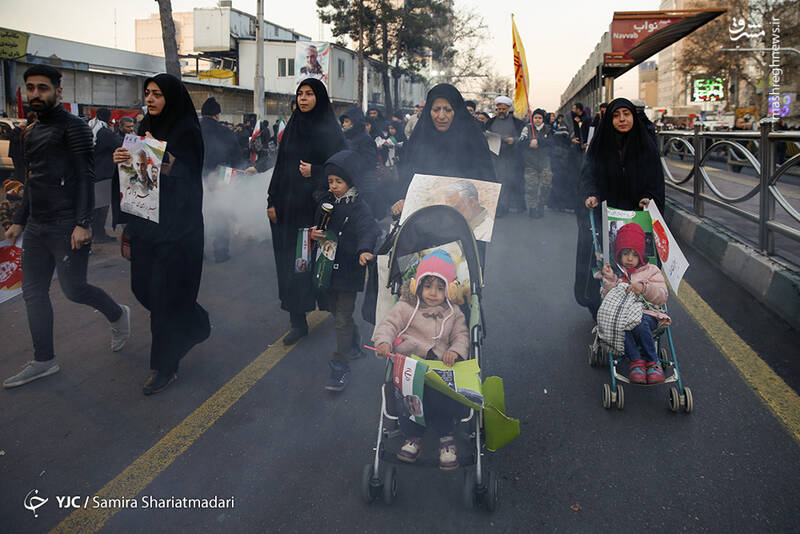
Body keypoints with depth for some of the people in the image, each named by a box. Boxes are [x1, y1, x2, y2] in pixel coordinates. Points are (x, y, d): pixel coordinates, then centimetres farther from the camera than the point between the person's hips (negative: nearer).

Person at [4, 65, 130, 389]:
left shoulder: (73, 127, -7)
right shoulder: (33, 133, 18)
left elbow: (86, 177, -14)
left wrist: (82, 223, -21)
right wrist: (19, 221, 21)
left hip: (66, 227, -8)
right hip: (36, 228, 8)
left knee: (73, 289, -4)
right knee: (33, 292, 8)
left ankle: (117, 315, 25)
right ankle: (44, 361, 17)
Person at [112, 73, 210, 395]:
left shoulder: (186, 132, -8)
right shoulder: (146, 128, 12)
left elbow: (186, 176, -15)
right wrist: (122, 160, -6)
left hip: (176, 226, -7)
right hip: (145, 220, 7)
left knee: (164, 290, -4)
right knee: (142, 285, 12)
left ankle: (165, 366, 9)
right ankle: (194, 325, 35)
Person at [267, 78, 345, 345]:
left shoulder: (330, 130, -2)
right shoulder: (292, 128, 13)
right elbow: (280, 166, 13)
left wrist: (314, 171, -20)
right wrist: (272, 200, 7)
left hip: (315, 205, -5)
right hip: (289, 205, 5)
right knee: (290, 262, 4)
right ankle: (298, 321, 11)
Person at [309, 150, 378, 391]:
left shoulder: (360, 208, -15)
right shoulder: (327, 202, 6)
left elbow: (368, 230, -32)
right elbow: (318, 225, 17)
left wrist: (364, 250, -51)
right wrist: (314, 234, -6)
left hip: (348, 270, -7)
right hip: (329, 267, 7)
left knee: (342, 319, -4)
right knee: (335, 310, 20)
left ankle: (340, 366, 6)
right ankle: (355, 346, 42)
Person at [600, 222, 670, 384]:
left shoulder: (651, 271, 17)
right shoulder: (613, 271, 18)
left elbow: (662, 297, 5)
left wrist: (644, 288, -14)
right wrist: (609, 280, -12)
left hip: (647, 314, 0)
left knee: (639, 322, -38)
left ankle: (652, 362, -25)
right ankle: (636, 360, -31)